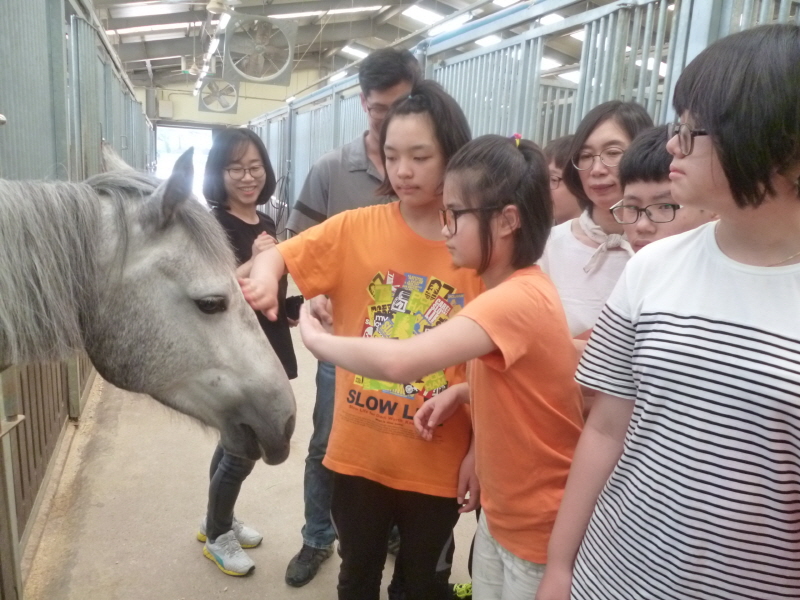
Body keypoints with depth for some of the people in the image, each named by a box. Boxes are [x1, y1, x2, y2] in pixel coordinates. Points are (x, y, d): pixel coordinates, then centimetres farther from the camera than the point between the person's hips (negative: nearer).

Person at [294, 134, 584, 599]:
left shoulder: (518, 299, -30)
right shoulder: (516, 290, 1)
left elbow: (400, 361, -40)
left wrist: (317, 338, -23)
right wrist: (462, 393, -3)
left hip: (542, 526, -8)